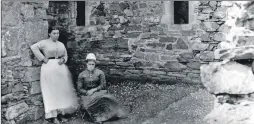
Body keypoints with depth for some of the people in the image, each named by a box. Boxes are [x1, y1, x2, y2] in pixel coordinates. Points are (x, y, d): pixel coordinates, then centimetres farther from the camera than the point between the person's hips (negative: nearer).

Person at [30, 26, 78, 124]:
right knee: (51, 92, -3)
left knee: (62, 91, 5)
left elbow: (65, 55, 21)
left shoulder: (61, 44, 16)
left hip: (61, 68, 5)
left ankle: (61, 112, 13)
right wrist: (43, 58, -12)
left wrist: (63, 60, -1)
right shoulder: (45, 43, 0)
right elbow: (34, 47, -10)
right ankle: (53, 116, 0)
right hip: (49, 68, -5)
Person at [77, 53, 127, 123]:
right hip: (86, 95, 0)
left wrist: (94, 90, -12)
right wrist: (87, 92, -13)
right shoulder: (82, 75, 7)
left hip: (98, 93, 0)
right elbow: (79, 89, 5)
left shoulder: (100, 73, 7)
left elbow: (103, 85, 2)